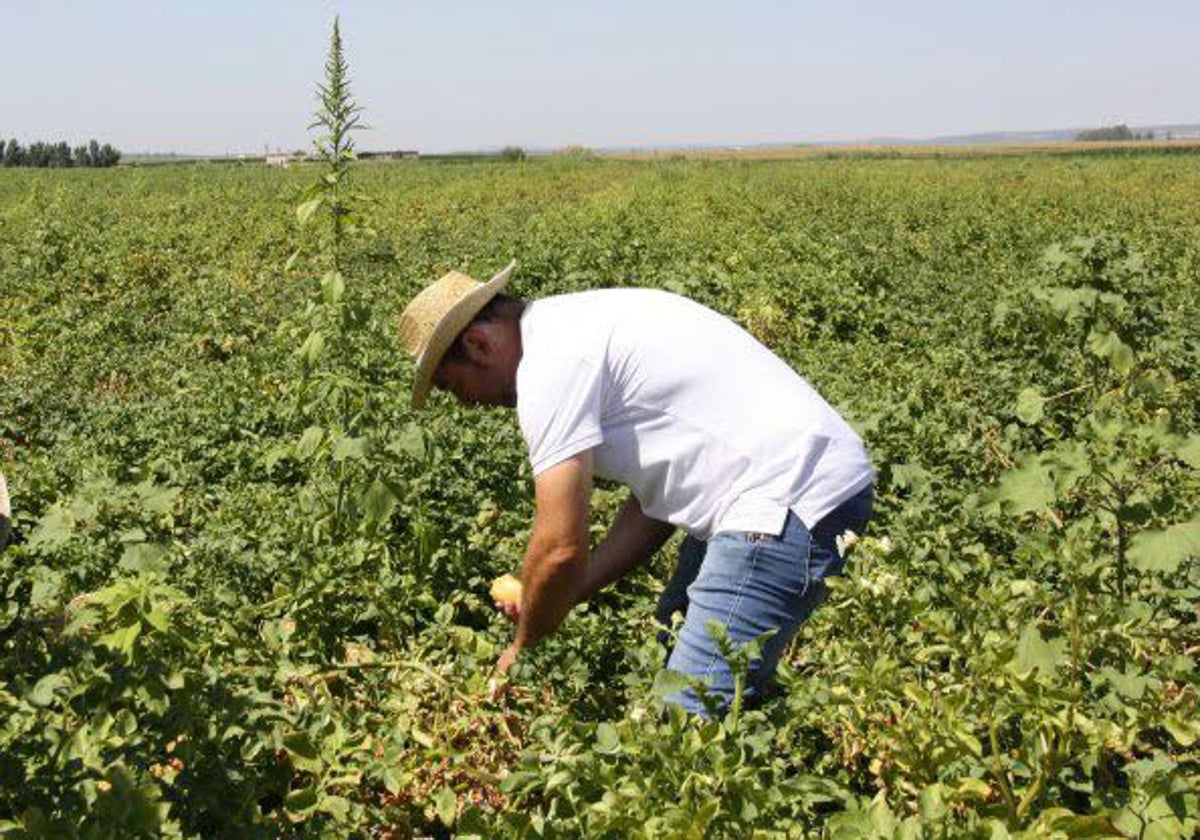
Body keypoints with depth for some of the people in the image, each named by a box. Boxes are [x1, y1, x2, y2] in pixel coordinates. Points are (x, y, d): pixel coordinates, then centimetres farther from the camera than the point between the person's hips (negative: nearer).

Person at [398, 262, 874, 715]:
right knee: (668, 659, 17)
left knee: (692, 717, -12)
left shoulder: (549, 364, -14)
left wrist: (522, 648, 3)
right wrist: (565, 593, 15)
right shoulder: (573, 324, 17)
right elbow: (659, 493, 19)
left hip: (788, 503, -11)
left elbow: (561, 548, -15)